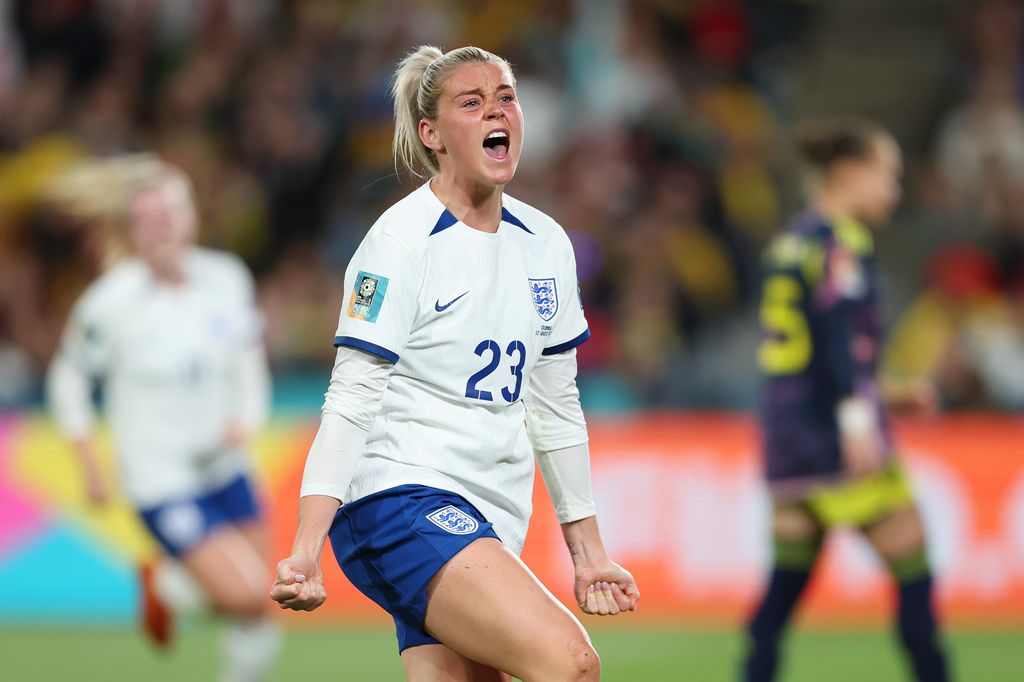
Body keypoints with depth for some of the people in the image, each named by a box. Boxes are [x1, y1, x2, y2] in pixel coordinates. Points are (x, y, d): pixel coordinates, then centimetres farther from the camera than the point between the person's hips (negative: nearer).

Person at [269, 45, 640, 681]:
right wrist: (305, 551, -20)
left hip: (491, 522, 8)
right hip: (398, 502, -8)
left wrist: (589, 551, 22)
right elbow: (350, 403, -11)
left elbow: (555, 408, 21)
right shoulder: (402, 241, -8)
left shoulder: (547, 243, 12)